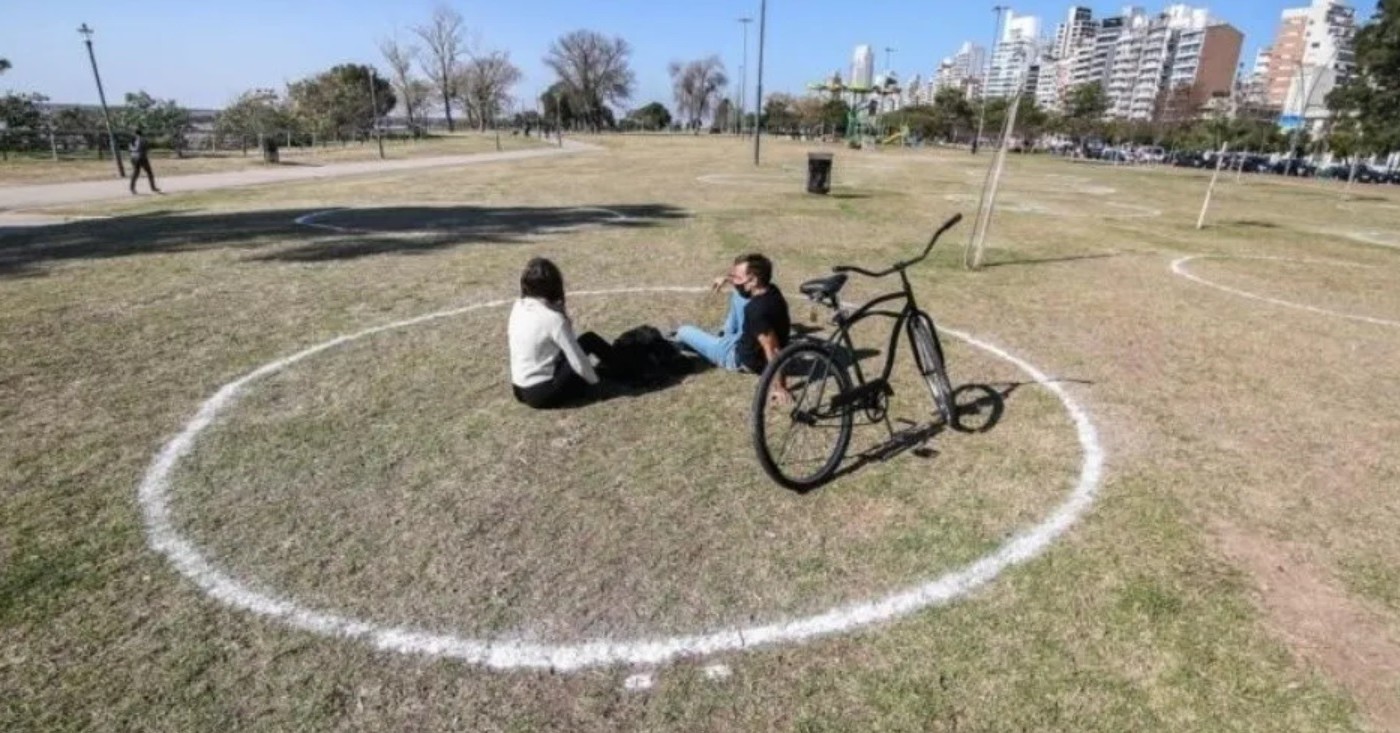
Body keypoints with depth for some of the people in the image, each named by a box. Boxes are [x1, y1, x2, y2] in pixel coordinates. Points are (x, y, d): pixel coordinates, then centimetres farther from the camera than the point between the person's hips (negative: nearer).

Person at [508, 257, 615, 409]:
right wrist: (595, 380, 1)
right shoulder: (553, 318, -20)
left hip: (521, 389, 7)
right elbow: (578, 362, -17)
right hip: (543, 393, -7)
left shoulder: (518, 307, 0)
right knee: (589, 340, 0)